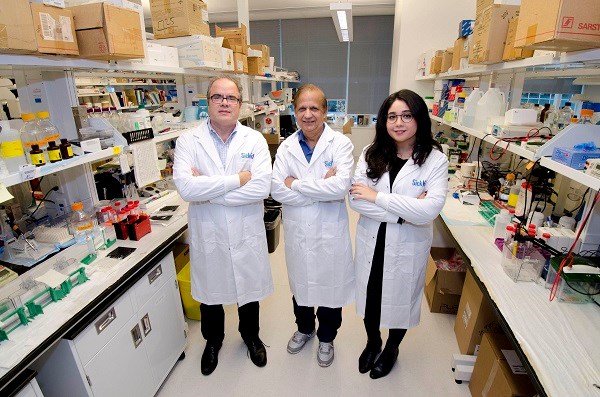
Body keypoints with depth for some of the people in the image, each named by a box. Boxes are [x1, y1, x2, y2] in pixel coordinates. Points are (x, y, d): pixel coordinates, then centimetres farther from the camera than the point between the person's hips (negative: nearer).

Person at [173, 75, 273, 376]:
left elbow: (262, 187, -20)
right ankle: (213, 340, 51)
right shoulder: (188, 141, -7)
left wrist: (208, 189, -19)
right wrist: (237, 179, -22)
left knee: (249, 289, 21)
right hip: (208, 236, 0)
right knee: (209, 293, 21)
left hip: (247, 234, 0)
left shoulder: (255, 140, -6)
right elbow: (185, 187, -23)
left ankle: (250, 335, 51)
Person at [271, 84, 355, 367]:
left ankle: (326, 338, 44)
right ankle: (304, 328, 51)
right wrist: (321, 189, -20)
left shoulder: (340, 144, -10)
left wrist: (296, 184, -18)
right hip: (297, 232, 3)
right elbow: (277, 190, -13)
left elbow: (341, 186, -24)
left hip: (330, 232, -2)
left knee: (330, 286, 16)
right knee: (300, 283, 22)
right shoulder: (287, 147, -2)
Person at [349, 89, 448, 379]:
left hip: (408, 247, -2)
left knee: (400, 299, 21)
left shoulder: (435, 160, -13)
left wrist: (377, 196, -24)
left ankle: (392, 348, 52)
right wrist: (405, 211, -24)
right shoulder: (371, 154, -6)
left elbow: (430, 210, -26)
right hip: (371, 243, 2)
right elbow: (356, 200, -16)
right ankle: (372, 342, 53)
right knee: (369, 296, 22)